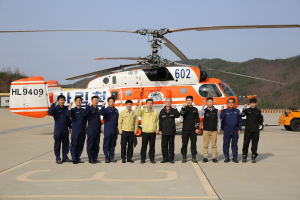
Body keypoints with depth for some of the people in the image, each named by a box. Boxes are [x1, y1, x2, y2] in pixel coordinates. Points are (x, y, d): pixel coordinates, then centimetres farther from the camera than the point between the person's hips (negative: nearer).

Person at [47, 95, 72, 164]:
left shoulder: (66, 108, 9)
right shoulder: (55, 108, -6)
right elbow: (50, 112, -28)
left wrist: (70, 127, 16)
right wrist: (53, 104, -27)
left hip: (65, 129, 5)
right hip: (58, 130, -5)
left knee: (66, 143, 10)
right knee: (57, 144, 1)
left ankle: (65, 157, 20)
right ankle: (58, 158, 9)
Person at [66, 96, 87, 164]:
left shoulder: (83, 110, 12)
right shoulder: (73, 110, -1)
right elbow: (68, 114, -22)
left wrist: (85, 127, 17)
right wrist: (70, 106, -23)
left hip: (82, 131, 4)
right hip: (75, 131, -4)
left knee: (81, 145, 7)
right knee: (74, 145, -3)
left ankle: (78, 158, 17)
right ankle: (74, 159, 3)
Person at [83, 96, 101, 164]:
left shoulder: (98, 110, 14)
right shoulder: (89, 109, -7)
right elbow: (84, 114, -27)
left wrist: (100, 127, 19)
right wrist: (87, 106, -35)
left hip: (97, 130, 7)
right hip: (91, 130, -7)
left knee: (96, 144, 9)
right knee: (90, 145, -2)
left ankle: (95, 158, 16)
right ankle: (90, 159, 2)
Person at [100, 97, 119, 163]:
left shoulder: (116, 110, 12)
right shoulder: (106, 110, -5)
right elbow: (101, 113, -27)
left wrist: (117, 128, 16)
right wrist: (103, 106, -44)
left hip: (114, 131, 5)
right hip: (107, 131, -5)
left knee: (113, 144, 9)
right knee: (106, 144, 0)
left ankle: (111, 157, 16)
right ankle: (106, 157, 6)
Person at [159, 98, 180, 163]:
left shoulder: (173, 110, 5)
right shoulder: (162, 111, 8)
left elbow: (178, 116, -15)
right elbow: (160, 121, 8)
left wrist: (175, 109, -22)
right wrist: (160, 130, 3)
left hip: (172, 132, -1)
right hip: (164, 132, 1)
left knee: (171, 145, 4)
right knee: (164, 145, 3)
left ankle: (171, 158, 10)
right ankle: (165, 158, 11)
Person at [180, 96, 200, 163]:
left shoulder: (195, 109, 9)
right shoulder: (184, 108, 4)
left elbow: (197, 119, 9)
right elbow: (181, 114, -17)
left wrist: (197, 128, 2)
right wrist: (183, 108, -32)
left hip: (193, 130, 1)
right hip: (185, 129, -1)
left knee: (193, 143, 2)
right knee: (184, 143, 1)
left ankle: (193, 157, 8)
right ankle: (184, 157, 8)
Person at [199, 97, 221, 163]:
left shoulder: (216, 111, 6)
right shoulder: (205, 110, 4)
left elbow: (219, 120, 9)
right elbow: (200, 115, -15)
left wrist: (218, 128, 3)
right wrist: (202, 108, -23)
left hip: (214, 130, 0)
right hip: (206, 130, 0)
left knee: (214, 145, 2)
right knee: (205, 145, 2)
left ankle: (214, 158, 7)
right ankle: (205, 157, 8)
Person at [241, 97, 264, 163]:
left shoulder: (259, 111, 7)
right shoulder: (247, 110, 2)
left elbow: (261, 121, 13)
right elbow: (242, 115, -19)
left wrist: (256, 124, 0)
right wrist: (244, 109, -33)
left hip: (256, 131, 1)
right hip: (248, 130, -1)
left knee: (254, 144, 5)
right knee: (246, 143, -1)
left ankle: (253, 157, 14)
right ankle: (244, 156, 9)